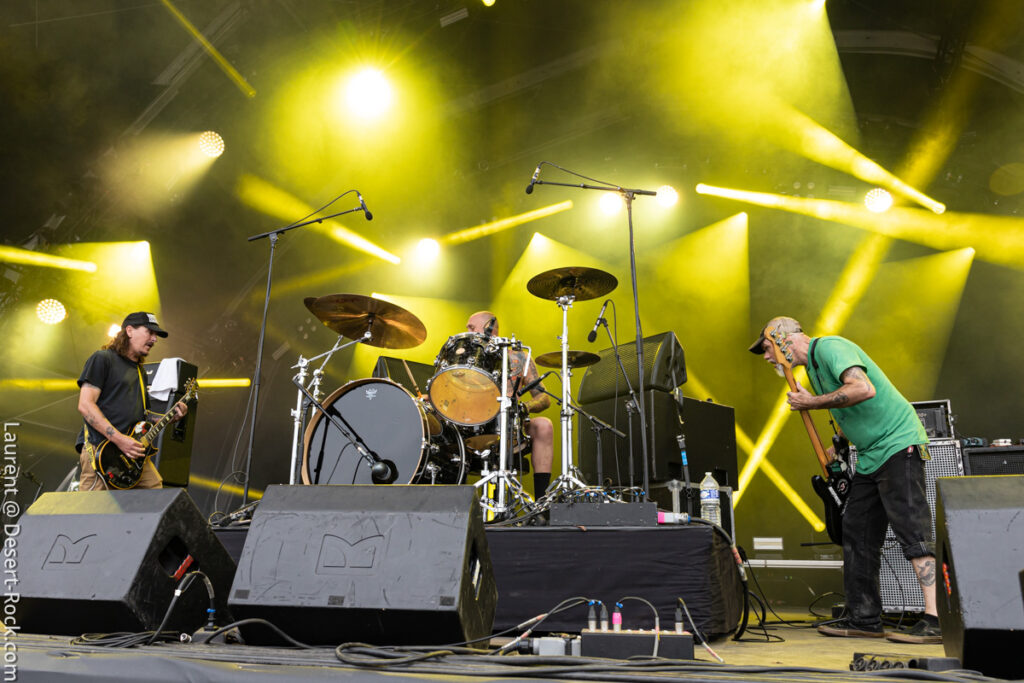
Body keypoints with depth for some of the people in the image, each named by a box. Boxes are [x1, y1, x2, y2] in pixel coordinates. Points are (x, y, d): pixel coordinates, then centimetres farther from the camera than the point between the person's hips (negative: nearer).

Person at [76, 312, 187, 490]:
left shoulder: (140, 371, 24)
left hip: (133, 452, 7)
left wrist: (170, 416, 10)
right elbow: (85, 405, -11)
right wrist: (119, 439, -18)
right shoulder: (102, 359, -1)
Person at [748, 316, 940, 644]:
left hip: (899, 446, -10)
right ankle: (865, 619, 14)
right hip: (872, 455, 10)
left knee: (912, 532, -13)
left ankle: (935, 620, -11)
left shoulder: (830, 347, -14)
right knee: (857, 534, 8)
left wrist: (811, 402, -20)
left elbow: (864, 389, -30)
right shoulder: (813, 366, 16)